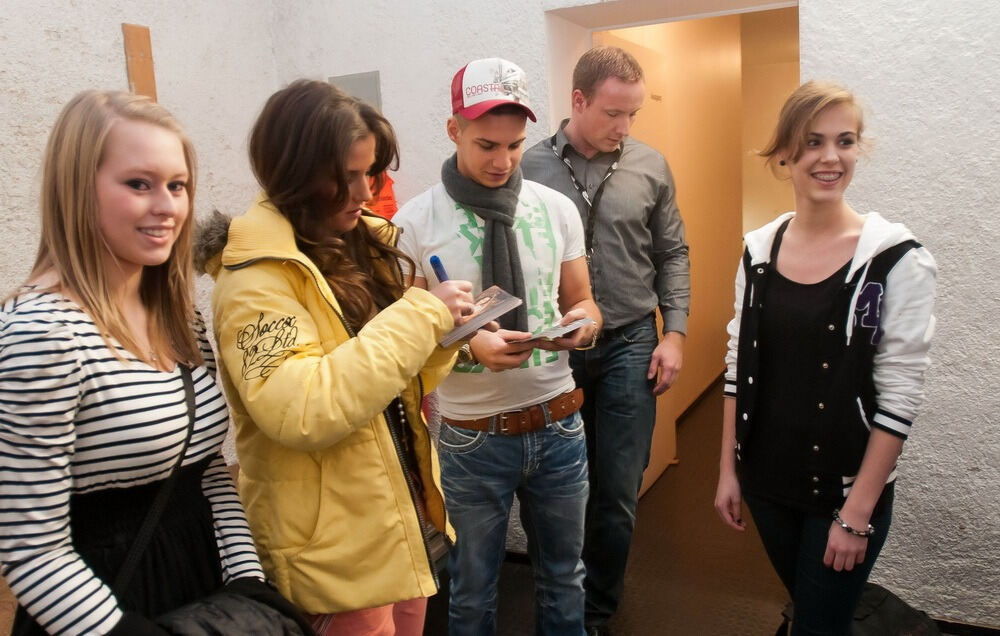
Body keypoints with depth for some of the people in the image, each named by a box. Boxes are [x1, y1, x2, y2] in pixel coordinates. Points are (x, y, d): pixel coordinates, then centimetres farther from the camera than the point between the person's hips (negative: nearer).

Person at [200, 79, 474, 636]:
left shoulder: (359, 242, 5)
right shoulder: (257, 275, -18)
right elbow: (301, 412, -31)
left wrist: (442, 333, -8)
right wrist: (419, 316, -27)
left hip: (406, 517, 8)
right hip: (337, 549, -7)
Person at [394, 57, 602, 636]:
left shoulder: (557, 209, 0)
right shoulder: (415, 224, -10)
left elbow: (582, 301, 8)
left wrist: (583, 322, -15)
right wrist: (471, 346, -24)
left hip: (559, 424, 3)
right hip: (473, 437, -2)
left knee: (564, 578, 22)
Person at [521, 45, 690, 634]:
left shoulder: (651, 167, 1)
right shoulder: (532, 167, -3)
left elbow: (673, 255, 8)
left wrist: (675, 332, 1)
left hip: (630, 345, 1)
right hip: (551, 348, 0)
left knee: (619, 495, 5)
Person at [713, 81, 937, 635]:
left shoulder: (896, 259, -14)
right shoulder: (758, 250, -1)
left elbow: (900, 396, -14)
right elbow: (739, 368, 4)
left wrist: (858, 511, -14)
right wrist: (727, 469, 5)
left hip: (846, 488, -4)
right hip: (766, 480, 4)